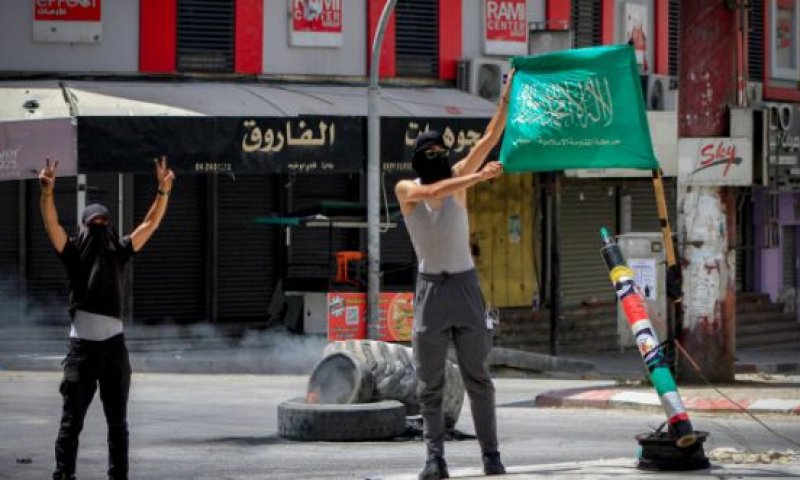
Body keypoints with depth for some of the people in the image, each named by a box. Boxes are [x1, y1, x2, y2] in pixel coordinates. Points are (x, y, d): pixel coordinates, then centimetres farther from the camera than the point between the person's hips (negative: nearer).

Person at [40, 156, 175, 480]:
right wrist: (47, 192, -27)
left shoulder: (119, 252, 11)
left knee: (118, 419, 9)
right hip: (82, 344, -3)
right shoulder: (74, 253, 2)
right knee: (72, 417, -2)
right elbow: (51, 223, -11)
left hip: (114, 344, 3)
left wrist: (164, 191, -3)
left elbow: (151, 224, 9)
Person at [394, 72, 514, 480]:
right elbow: (433, 192, -23)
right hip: (430, 289, -1)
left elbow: (489, 138, -3)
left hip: (465, 285, 1)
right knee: (429, 384, -1)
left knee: (477, 376, 0)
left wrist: (506, 96, -11)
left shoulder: (457, 178, 3)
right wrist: (479, 177, -31)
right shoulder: (406, 190, -2)